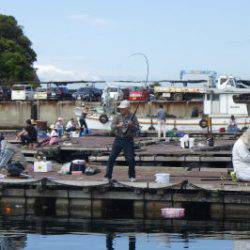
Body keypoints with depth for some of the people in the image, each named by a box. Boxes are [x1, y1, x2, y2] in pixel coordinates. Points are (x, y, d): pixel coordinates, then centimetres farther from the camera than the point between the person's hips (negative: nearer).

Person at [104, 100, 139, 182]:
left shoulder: (133, 117, 3)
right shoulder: (117, 117, 4)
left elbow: (137, 129, -1)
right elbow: (112, 127, -9)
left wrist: (132, 125, -21)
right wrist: (118, 125, -30)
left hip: (128, 140, -1)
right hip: (118, 139, 1)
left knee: (130, 159, -2)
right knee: (111, 158, -2)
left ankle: (132, 176, 16)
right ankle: (108, 176, 5)